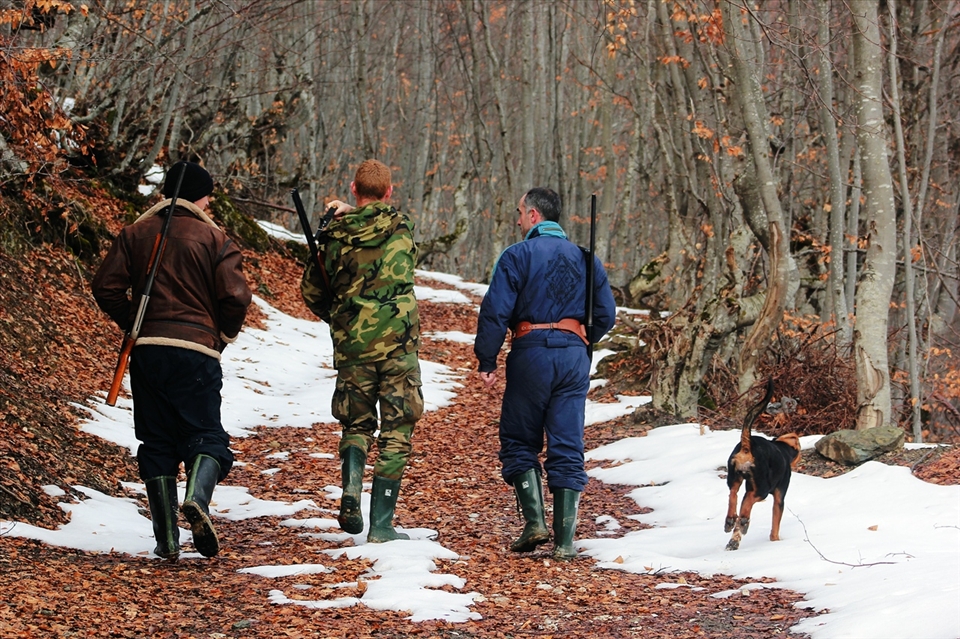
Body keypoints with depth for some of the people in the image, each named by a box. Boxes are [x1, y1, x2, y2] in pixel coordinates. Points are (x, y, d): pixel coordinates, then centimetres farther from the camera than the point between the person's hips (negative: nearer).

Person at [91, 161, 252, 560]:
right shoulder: (214, 239, 0)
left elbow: (106, 286, 2)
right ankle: (197, 498, -25)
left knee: (156, 441, 10)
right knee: (205, 433, 5)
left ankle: (166, 538, 5)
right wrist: (223, 334, 8)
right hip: (197, 350, -3)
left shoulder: (136, 233, 8)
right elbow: (236, 296, -9)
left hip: (146, 351, 3)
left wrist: (131, 324, 15)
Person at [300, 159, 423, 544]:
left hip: (352, 345, 1)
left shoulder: (335, 235, 1)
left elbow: (311, 291, 9)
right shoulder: (402, 229, 0)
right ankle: (381, 526, 2)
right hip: (399, 343, -1)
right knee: (396, 432, 5)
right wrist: (350, 215, 25)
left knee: (356, 423, 19)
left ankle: (351, 487, -8)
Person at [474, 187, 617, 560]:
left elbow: (495, 311, -11)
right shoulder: (584, 258, 10)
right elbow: (606, 315, 11)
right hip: (575, 357, 4)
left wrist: (487, 361, -4)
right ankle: (564, 540, 0)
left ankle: (534, 520, -4)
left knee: (519, 442, 11)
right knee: (568, 449, 3)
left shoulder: (518, 256, -5)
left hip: (531, 353, -4)